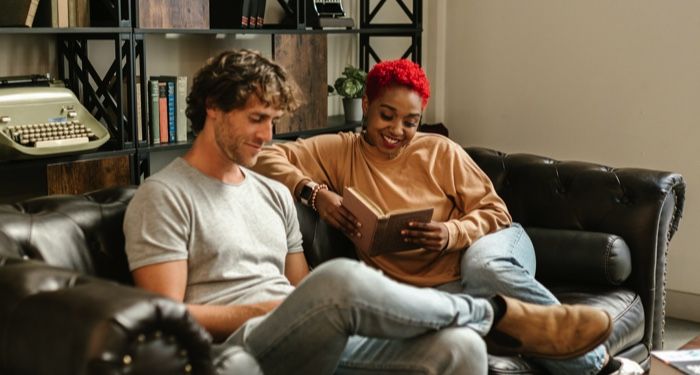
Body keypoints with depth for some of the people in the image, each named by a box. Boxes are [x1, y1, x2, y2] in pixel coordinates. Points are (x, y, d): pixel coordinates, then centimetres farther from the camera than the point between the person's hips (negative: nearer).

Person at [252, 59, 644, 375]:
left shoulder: (441, 151, 2)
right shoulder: (340, 152, 2)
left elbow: (495, 212, 2)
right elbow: (266, 157, -5)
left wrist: (451, 233, -20)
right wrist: (315, 192, -21)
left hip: (494, 248, 1)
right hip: (435, 285, -1)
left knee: (482, 266, -39)